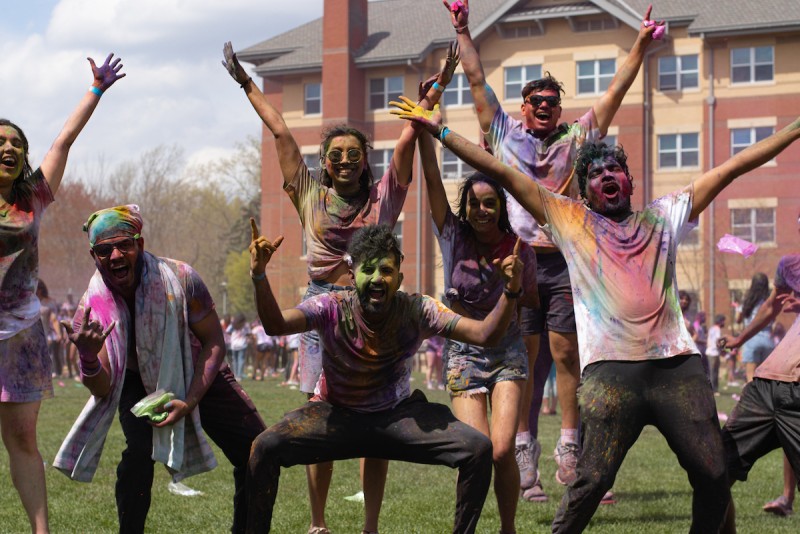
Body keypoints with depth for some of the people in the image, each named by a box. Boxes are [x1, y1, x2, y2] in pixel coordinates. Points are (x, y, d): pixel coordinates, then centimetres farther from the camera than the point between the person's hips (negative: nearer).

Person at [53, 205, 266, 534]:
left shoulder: (179, 278, -28)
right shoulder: (93, 308, -23)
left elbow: (214, 343, -17)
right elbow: (102, 390, -23)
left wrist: (190, 402, -26)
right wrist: (87, 357, -45)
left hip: (198, 375, 1)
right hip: (139, 381, 0)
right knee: (139, 451, -29)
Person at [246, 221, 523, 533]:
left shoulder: (417, 311, -16)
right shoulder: (332, 308, -19)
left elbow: (485, 335, -24)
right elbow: (276, 325, -36)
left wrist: (511, 293, -42)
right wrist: (259, 276, -53)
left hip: (399, 416, 1)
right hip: (337, 415, -1)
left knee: (478, 449, -18)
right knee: (266, 448, -26)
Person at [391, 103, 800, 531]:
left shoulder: (663, 216, 19)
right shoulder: (569, 220, 14)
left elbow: (734, 166, 19)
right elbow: (502, 173, 12)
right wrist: (439, 131, 9)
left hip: (678, 364, 2)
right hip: (610, 370, -2)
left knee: (714, 475, -2)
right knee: (592, 479, -14)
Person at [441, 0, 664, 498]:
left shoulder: (577, 137, 13)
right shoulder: (505, 134, 12)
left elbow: (616, 91, 12)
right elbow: (478, 81, 12)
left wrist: (641, 45, 6)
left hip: (565, 260, 1)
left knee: (567, 355, 0)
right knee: (523, 359, 0)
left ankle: (570, 452, 4)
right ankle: (524, 456, 3)